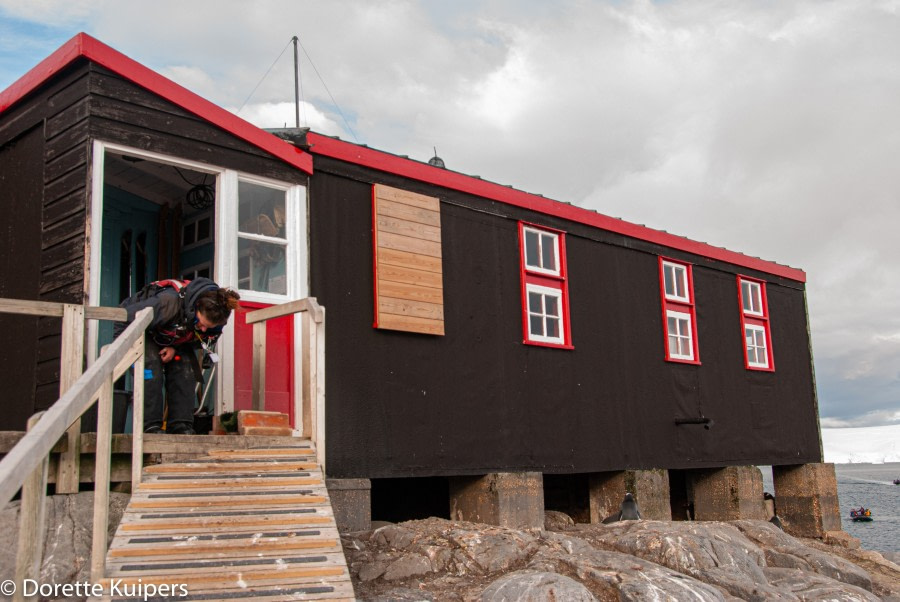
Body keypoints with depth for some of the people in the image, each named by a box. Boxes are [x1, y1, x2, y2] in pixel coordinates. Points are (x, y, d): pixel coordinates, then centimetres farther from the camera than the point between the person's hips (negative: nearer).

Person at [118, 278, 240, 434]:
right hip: (142, 332, -5)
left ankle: (181, 427, -10)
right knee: (150, 369, -26)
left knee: (185, 371, -13)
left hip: (173, 340, 5)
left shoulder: (211, 316, -25)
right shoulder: (168, 303, -44)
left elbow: (199, 339, -3)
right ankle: (150, 427, -23)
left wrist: (175, 348, -20)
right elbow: (126, 318, -32)